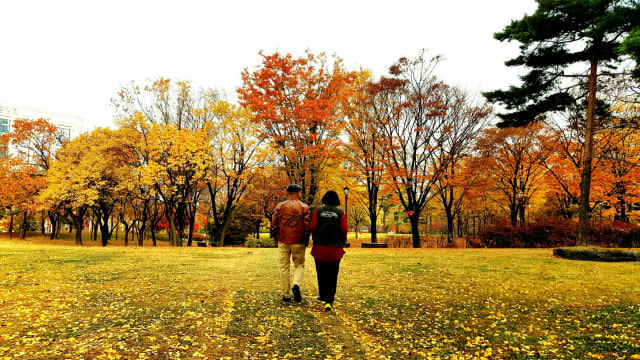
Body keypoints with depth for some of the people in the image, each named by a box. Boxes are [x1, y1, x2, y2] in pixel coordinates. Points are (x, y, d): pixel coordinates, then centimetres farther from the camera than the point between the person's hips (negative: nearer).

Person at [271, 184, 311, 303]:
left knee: (284, 267, 8)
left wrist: (276, 239, 14)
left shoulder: (280, 206, 4)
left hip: (283, 242, 1)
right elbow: (307, 226, -6)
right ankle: (296, 284, -10)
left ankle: (286, 295, 12)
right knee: (299, 264, 15)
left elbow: (274, 224, 3)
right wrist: (306, 240, 5)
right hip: (298, 242, -1)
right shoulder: (304, 207, -2)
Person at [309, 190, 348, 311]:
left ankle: (323, 296, 30)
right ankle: (329, 301, -4)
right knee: (332, 276, 4)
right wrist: (342, 245, 11)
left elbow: (313, 228, -3)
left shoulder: (318, 211, 1)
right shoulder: (340, 213, 0)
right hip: (335, 248, -1)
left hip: (320, 247, 1)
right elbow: (344, 230, -3)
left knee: (321, 274, 17)